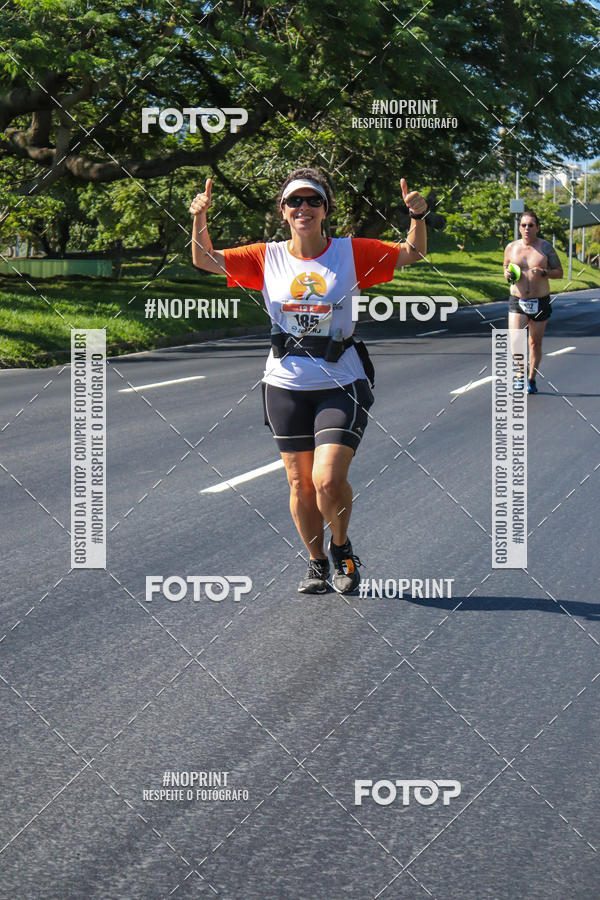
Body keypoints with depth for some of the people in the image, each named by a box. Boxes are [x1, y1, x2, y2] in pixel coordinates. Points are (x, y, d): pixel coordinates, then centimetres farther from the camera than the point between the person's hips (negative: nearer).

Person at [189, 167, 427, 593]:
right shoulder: (267, 258, 3)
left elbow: (413, 254, 2)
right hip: (286, 386, 2)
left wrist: (418, 216, -17)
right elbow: (206, 260, 5)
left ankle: (342, 547, 14)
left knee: (329, 481, -15)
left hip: (341, 386, -2)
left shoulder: (351, 252, -2)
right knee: (301, 484, 8)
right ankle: (317, 563, 28)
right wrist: (200, 218, -12)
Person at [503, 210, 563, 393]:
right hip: (517, 302, 0)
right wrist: (507, 274, -5)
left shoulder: (546, 247, -4)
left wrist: (543, 273, -19)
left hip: (540, 302, 0)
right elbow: (506, 267, 19)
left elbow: (559, 272, 0)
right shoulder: (511, 248, 1)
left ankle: (531, 378, 28)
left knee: (535, 343, 9)